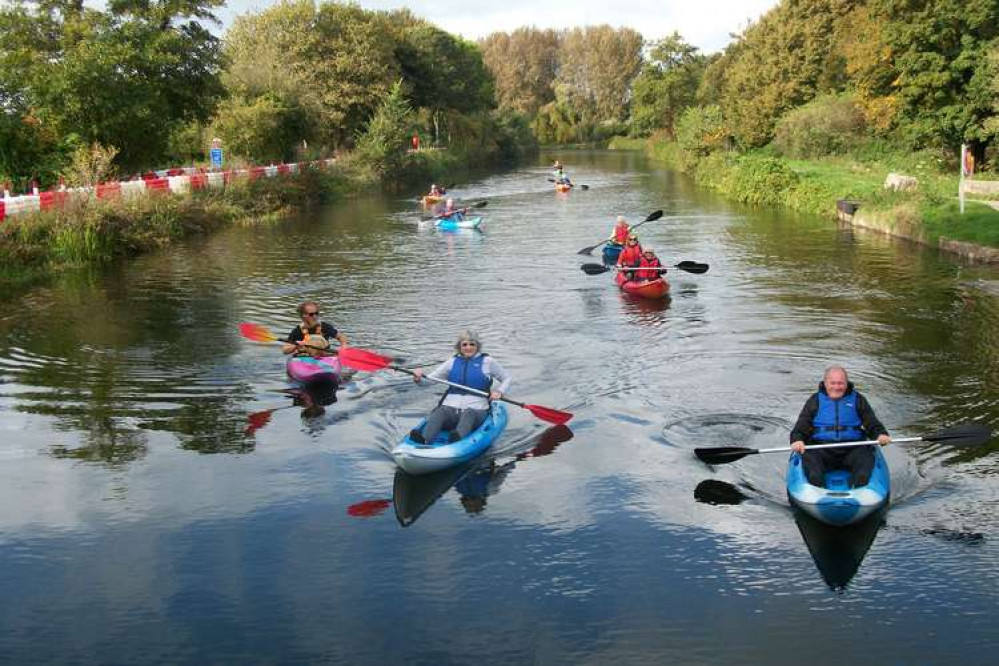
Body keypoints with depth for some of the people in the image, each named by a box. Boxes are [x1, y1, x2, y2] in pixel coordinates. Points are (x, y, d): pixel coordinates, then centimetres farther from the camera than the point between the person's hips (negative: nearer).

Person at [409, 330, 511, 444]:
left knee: (468, 414, -37)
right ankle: (423, 439, -57)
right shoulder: (452, 362, 17)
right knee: (438, 413, -31)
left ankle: (458, 437, -67)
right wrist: (419, 379, -10)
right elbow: (431, 378, 13)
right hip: (450, 407, 2)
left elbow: (506, 378, 17)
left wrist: (499, 391, -4)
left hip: (476, 410, -2)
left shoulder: (487, 361, 10)